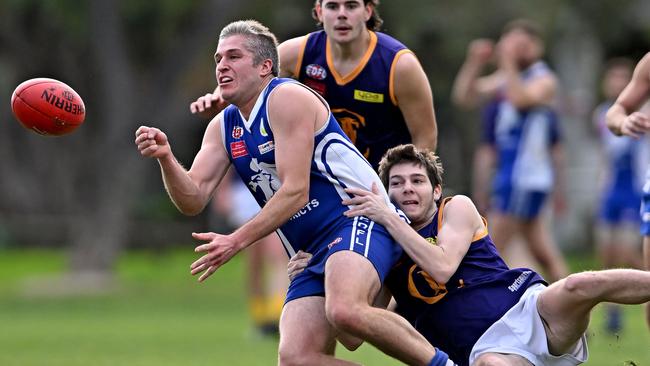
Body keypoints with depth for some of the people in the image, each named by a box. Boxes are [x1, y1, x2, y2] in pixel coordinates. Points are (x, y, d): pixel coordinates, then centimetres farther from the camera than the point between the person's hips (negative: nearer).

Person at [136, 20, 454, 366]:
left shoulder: (287, 98, -9)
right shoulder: (222, 128, 15)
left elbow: (295, 191, -16)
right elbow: (192, 200, 6)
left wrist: (236, 241, -20)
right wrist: (165, 158, -13)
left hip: (357, 222, -8)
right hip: (311, 254, 8)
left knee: (344, 311, -38)